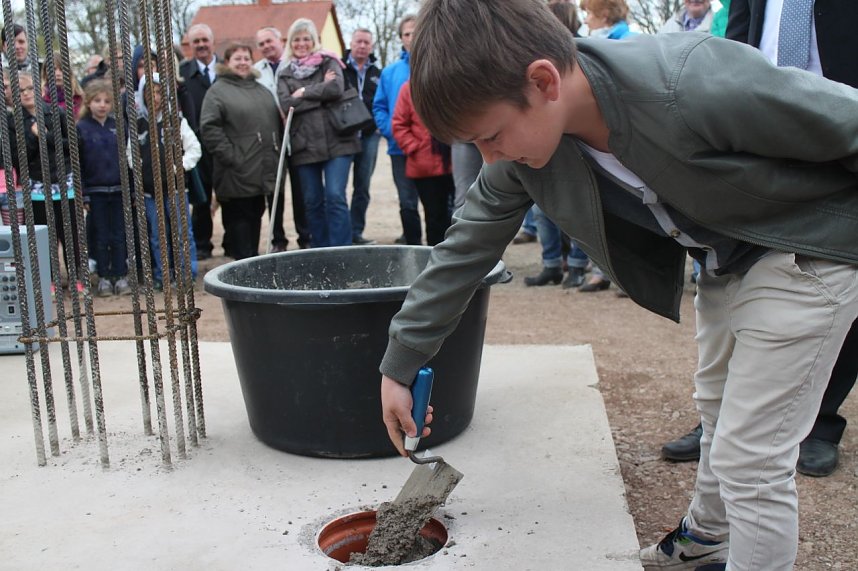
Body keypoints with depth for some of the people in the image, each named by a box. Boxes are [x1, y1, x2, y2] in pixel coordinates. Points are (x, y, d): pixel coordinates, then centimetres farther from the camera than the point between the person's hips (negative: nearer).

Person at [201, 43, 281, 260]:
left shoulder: (261, 89, 19)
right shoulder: (218, 91, -2)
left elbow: (276, 121, 23)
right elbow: (209, 127, -12)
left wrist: (276, 156, 11)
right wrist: (230, 157, -16)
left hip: (262, 172, 6)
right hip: (238, 175, -6)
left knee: (255, 217, 13)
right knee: (240, 220, -3)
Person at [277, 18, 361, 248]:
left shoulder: (328, 63, 8)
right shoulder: (284, 74, 14)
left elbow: (336, 89, -13)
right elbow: (286, 104, -4)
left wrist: (304, 92, -5)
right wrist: (320, 93, -7)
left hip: (336, 141, -3)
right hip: (305, 146, 3)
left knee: (335, 196, -11)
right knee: (312, 202, 7)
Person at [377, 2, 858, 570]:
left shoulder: (695, 85, -38)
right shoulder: (525, 147, -17)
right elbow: (464, 248, -6)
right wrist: (399, 367, -1)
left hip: (808, 244, -7)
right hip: (725, 255, 7)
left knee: (749, 459, -8)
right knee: (717, 404, 26)